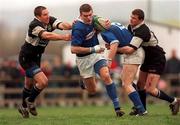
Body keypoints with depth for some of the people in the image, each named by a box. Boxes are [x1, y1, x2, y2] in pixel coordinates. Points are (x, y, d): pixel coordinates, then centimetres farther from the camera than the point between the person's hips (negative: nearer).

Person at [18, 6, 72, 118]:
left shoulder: (50, 21, -8)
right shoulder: (34, 25, -29)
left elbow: (62, 25, -27)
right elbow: (47, 35, -45)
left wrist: (72, 26, -47)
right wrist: (63, 37, -51)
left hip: (36, 57, 8)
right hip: (26, 58, -8)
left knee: (29, 84, 23)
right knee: (43, 81, -18)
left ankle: (24, 107, 42)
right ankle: (30, 102, 5)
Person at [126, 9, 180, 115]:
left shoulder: (142, 31, -30)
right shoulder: (131, 27, -1)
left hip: (157, 60, -9)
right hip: (148, 59, 9)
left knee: (150, 90, -13)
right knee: (140, 85, 10)